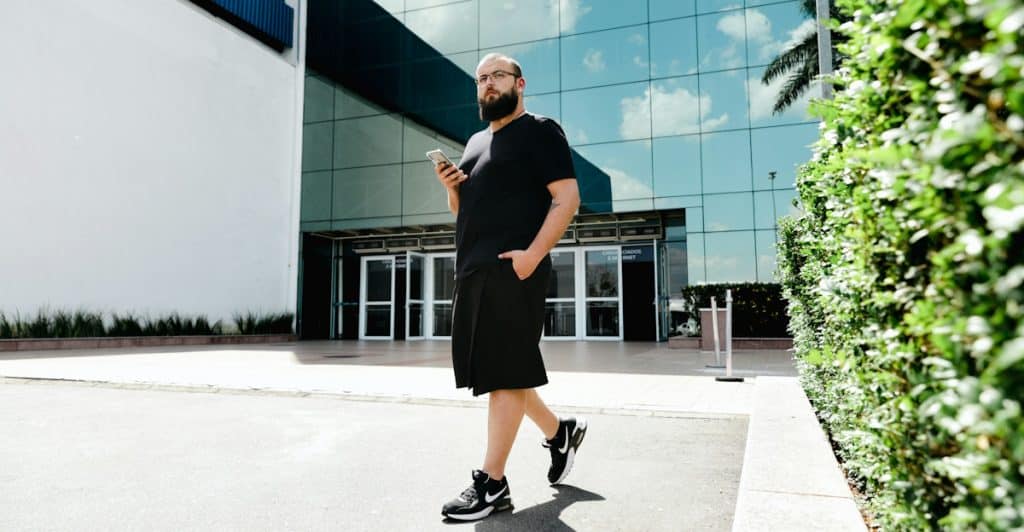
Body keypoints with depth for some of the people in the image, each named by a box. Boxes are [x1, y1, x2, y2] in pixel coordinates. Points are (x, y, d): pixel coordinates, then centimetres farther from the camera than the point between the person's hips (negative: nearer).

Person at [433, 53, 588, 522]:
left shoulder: (539, 131, 1)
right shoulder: (476, 142, 24)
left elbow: (567, 197, -11)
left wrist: (532, 254, -21)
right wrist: (453, 188, 5)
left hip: (512, 268, -9)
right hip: (473, 270, 9)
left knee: (504, 372, -7)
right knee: (493, 370, 12)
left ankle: (492, 483, 1)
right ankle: (559, 431, 29)